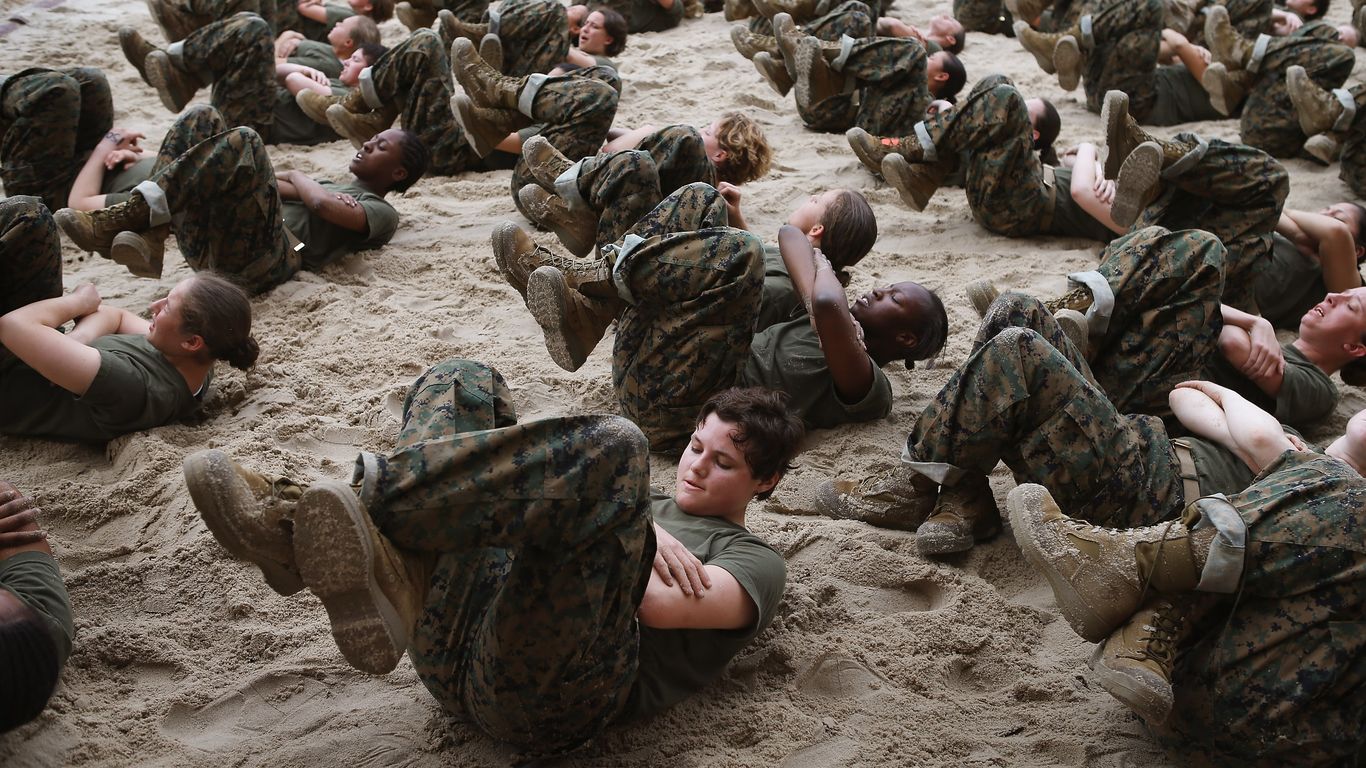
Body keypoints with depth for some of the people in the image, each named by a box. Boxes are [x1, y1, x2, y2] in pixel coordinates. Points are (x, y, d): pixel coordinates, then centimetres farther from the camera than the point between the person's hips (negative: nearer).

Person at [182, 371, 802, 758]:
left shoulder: (754, 561, 18)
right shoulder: (645, 506, 39)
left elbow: (663, 604, -5)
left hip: (549, 689, -6)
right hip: (452, 649, 7)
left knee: (611, 446, -28)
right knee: (462, 384, 3)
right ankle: (304, 524, -26)